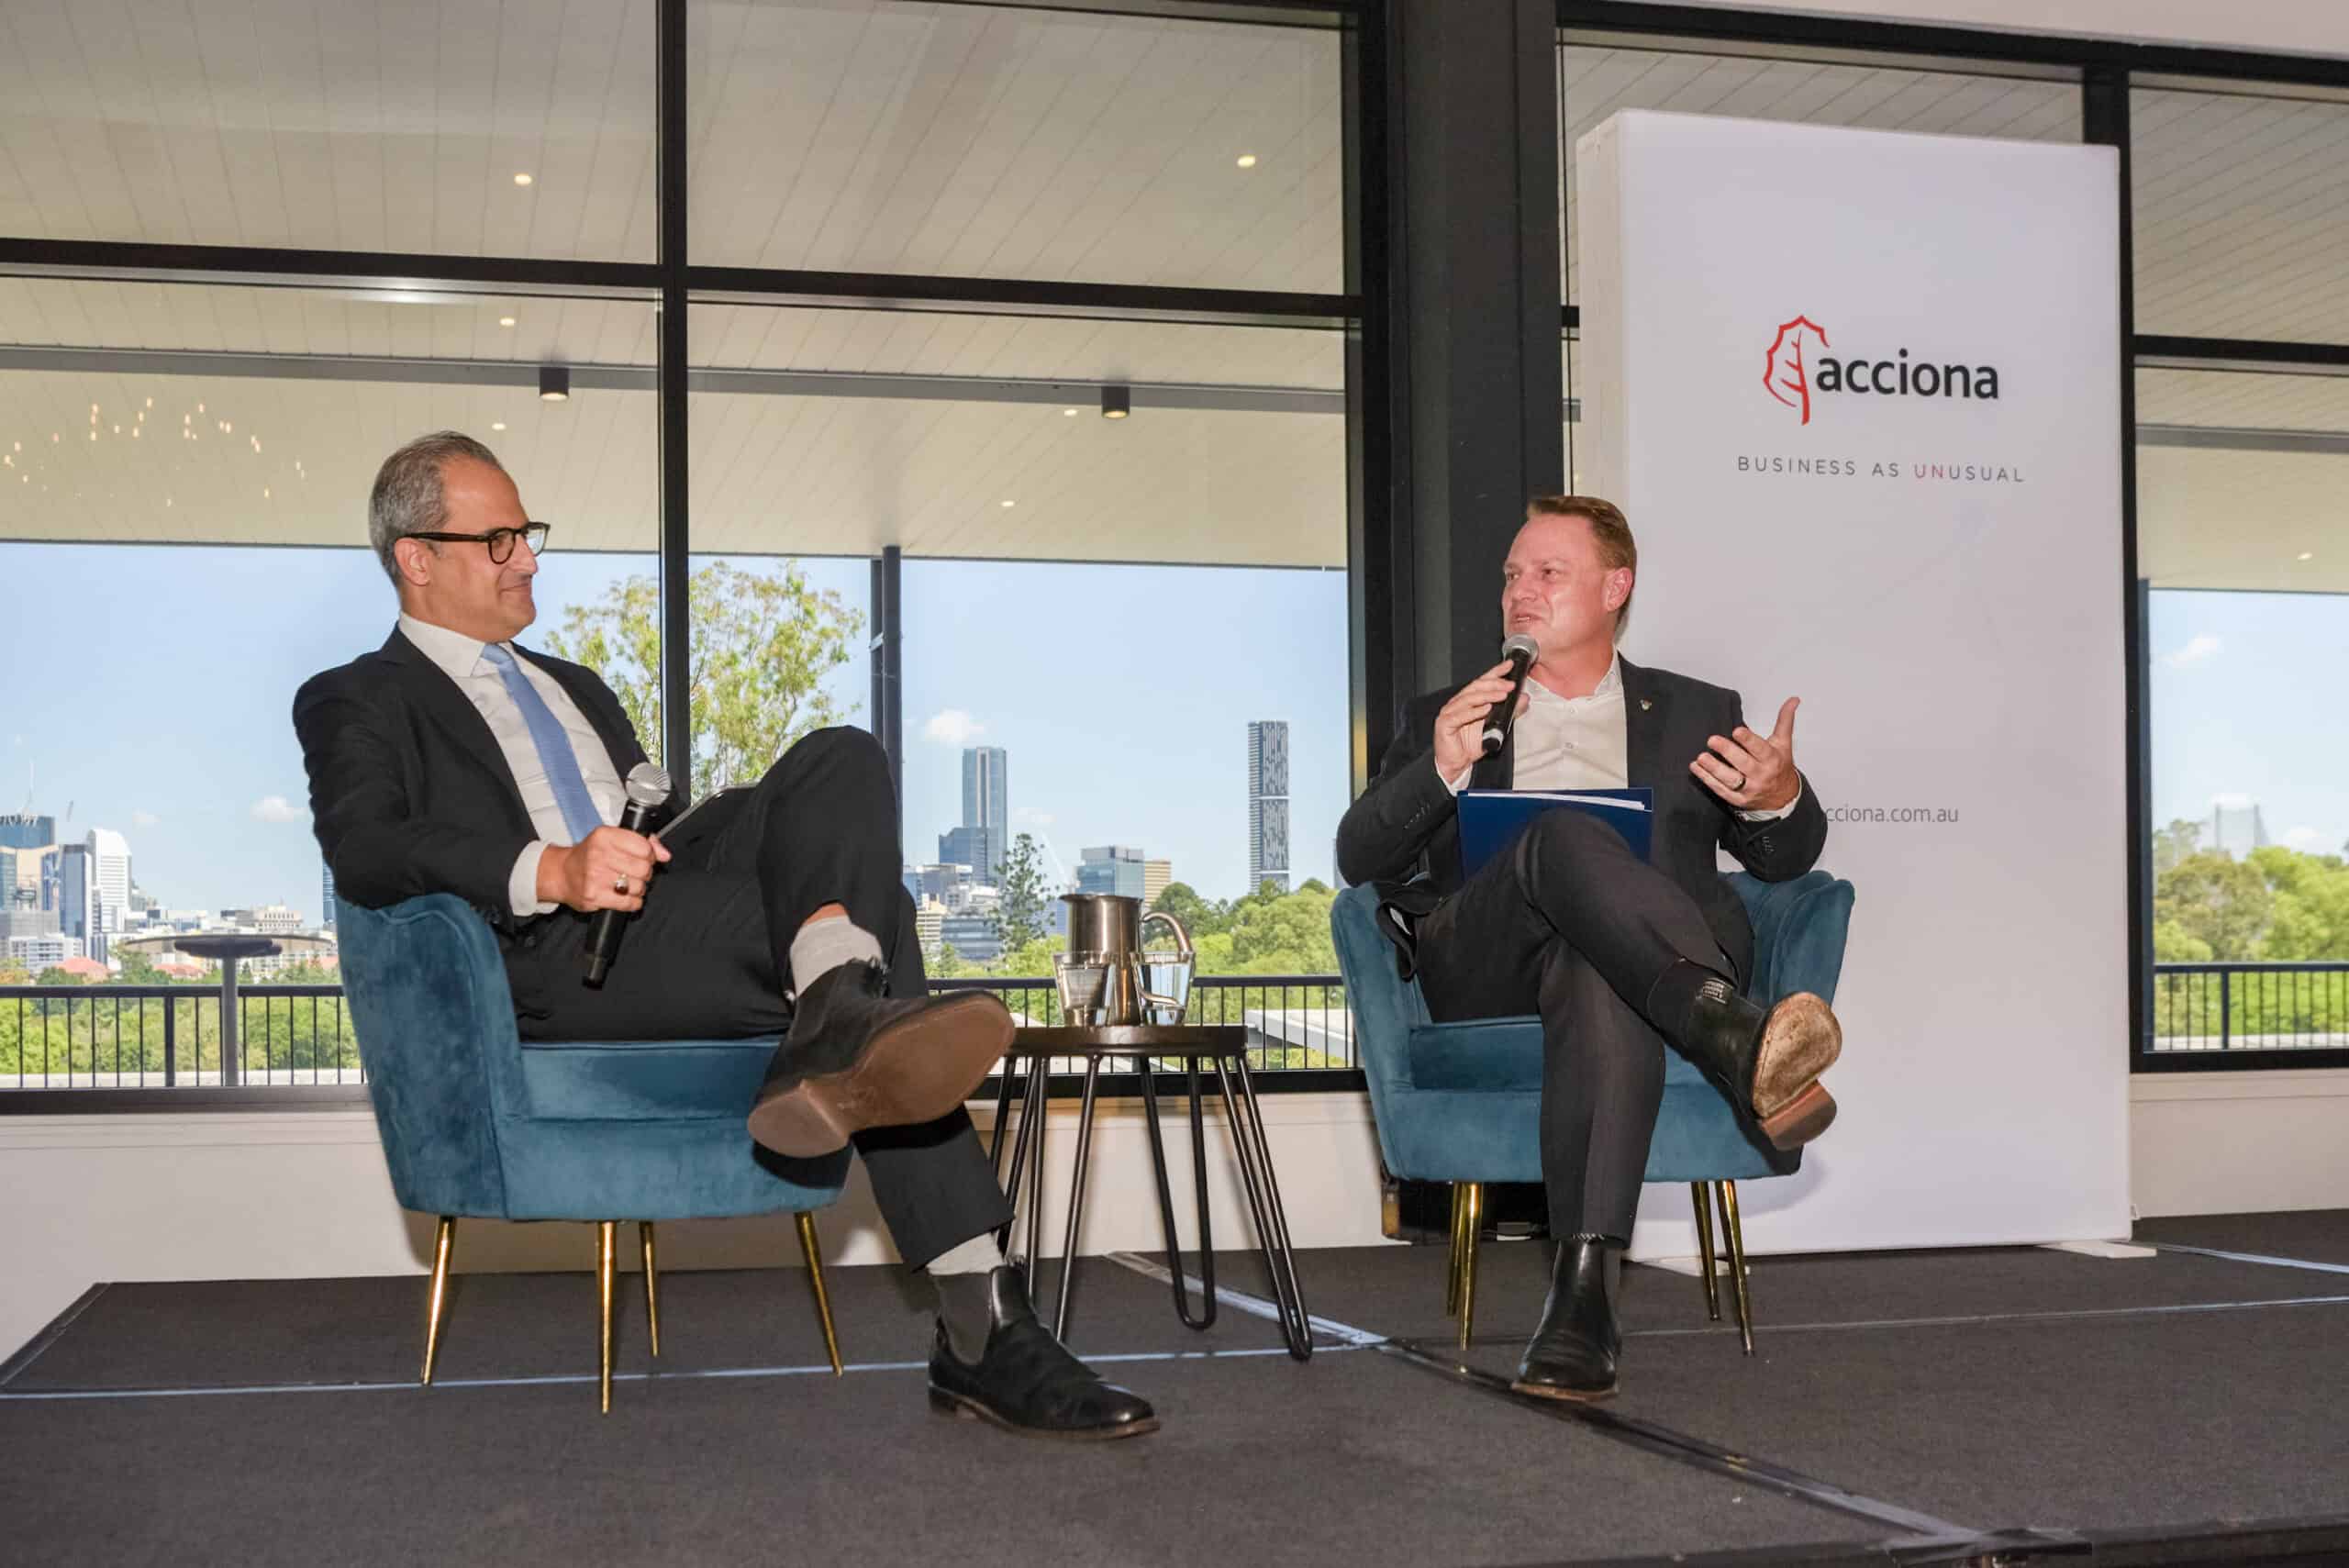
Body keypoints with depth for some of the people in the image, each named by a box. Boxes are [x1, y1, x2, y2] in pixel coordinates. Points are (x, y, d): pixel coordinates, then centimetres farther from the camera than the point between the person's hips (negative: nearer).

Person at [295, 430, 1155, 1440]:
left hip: (668, 914, 7)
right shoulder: (353, 702, 13)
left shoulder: (577, 688, 36)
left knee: (843, 762, -20)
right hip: (552, 960, -6)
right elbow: (363, 851, -7)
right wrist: (551, 870, -25)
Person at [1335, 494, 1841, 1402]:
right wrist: (1439, 770, -8)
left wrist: (1780, 800, -8)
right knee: (1567, 836, -35)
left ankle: (1585, 1293, -52)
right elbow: (1358, 859, 13)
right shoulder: (1439, 718, 26)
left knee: (1599, 975, -41)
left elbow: (1785, 859, 18)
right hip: (1480, 967, 0)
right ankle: (1739, 1047, -54)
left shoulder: (1695, 714, 26)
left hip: (1615, 955, 0)